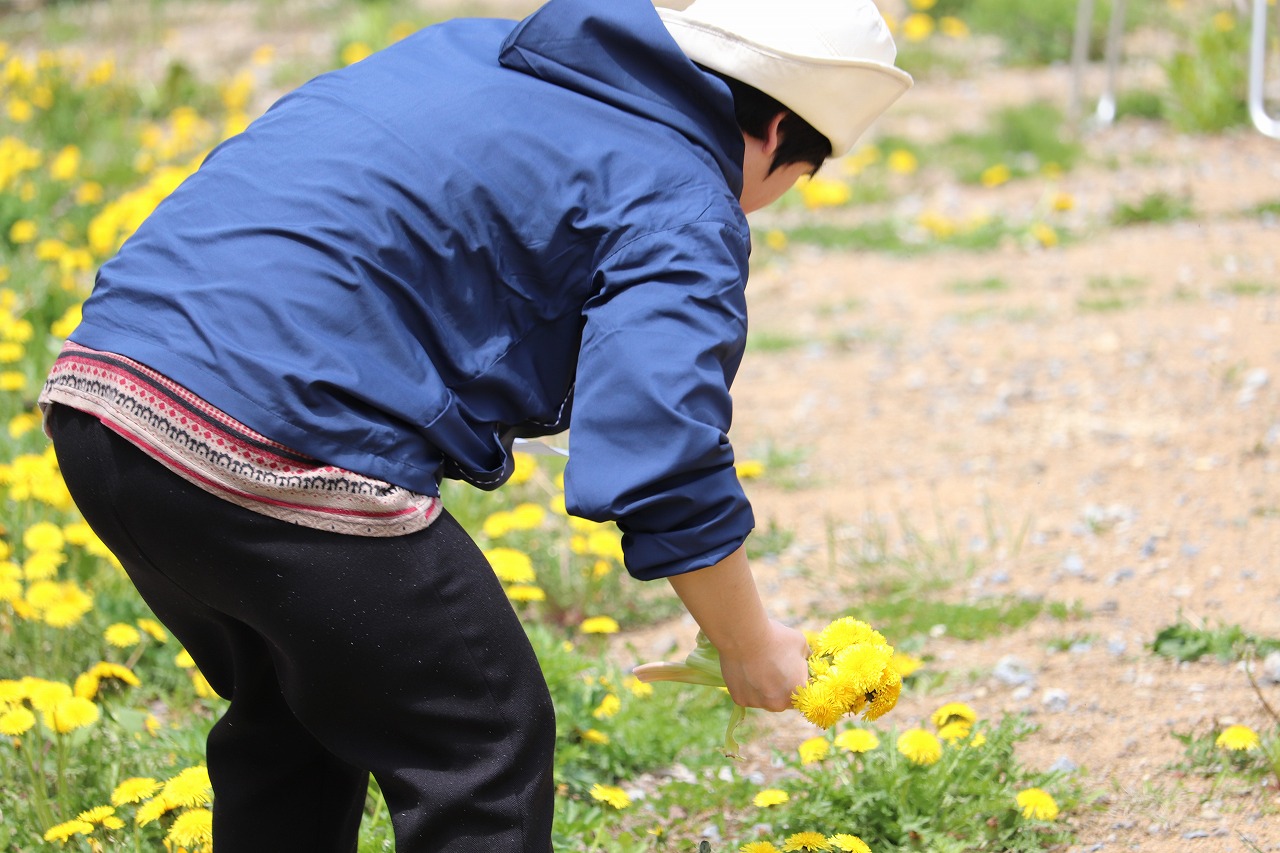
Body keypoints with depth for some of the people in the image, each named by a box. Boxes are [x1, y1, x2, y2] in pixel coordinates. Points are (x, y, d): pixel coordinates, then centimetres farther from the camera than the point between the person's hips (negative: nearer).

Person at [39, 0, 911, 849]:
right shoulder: (682, 210, -2)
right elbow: (664, 470, -10)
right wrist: (752, 650, 6)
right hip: (276, 461, -9)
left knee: (291, 718, 27)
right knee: (486, 751, 7)